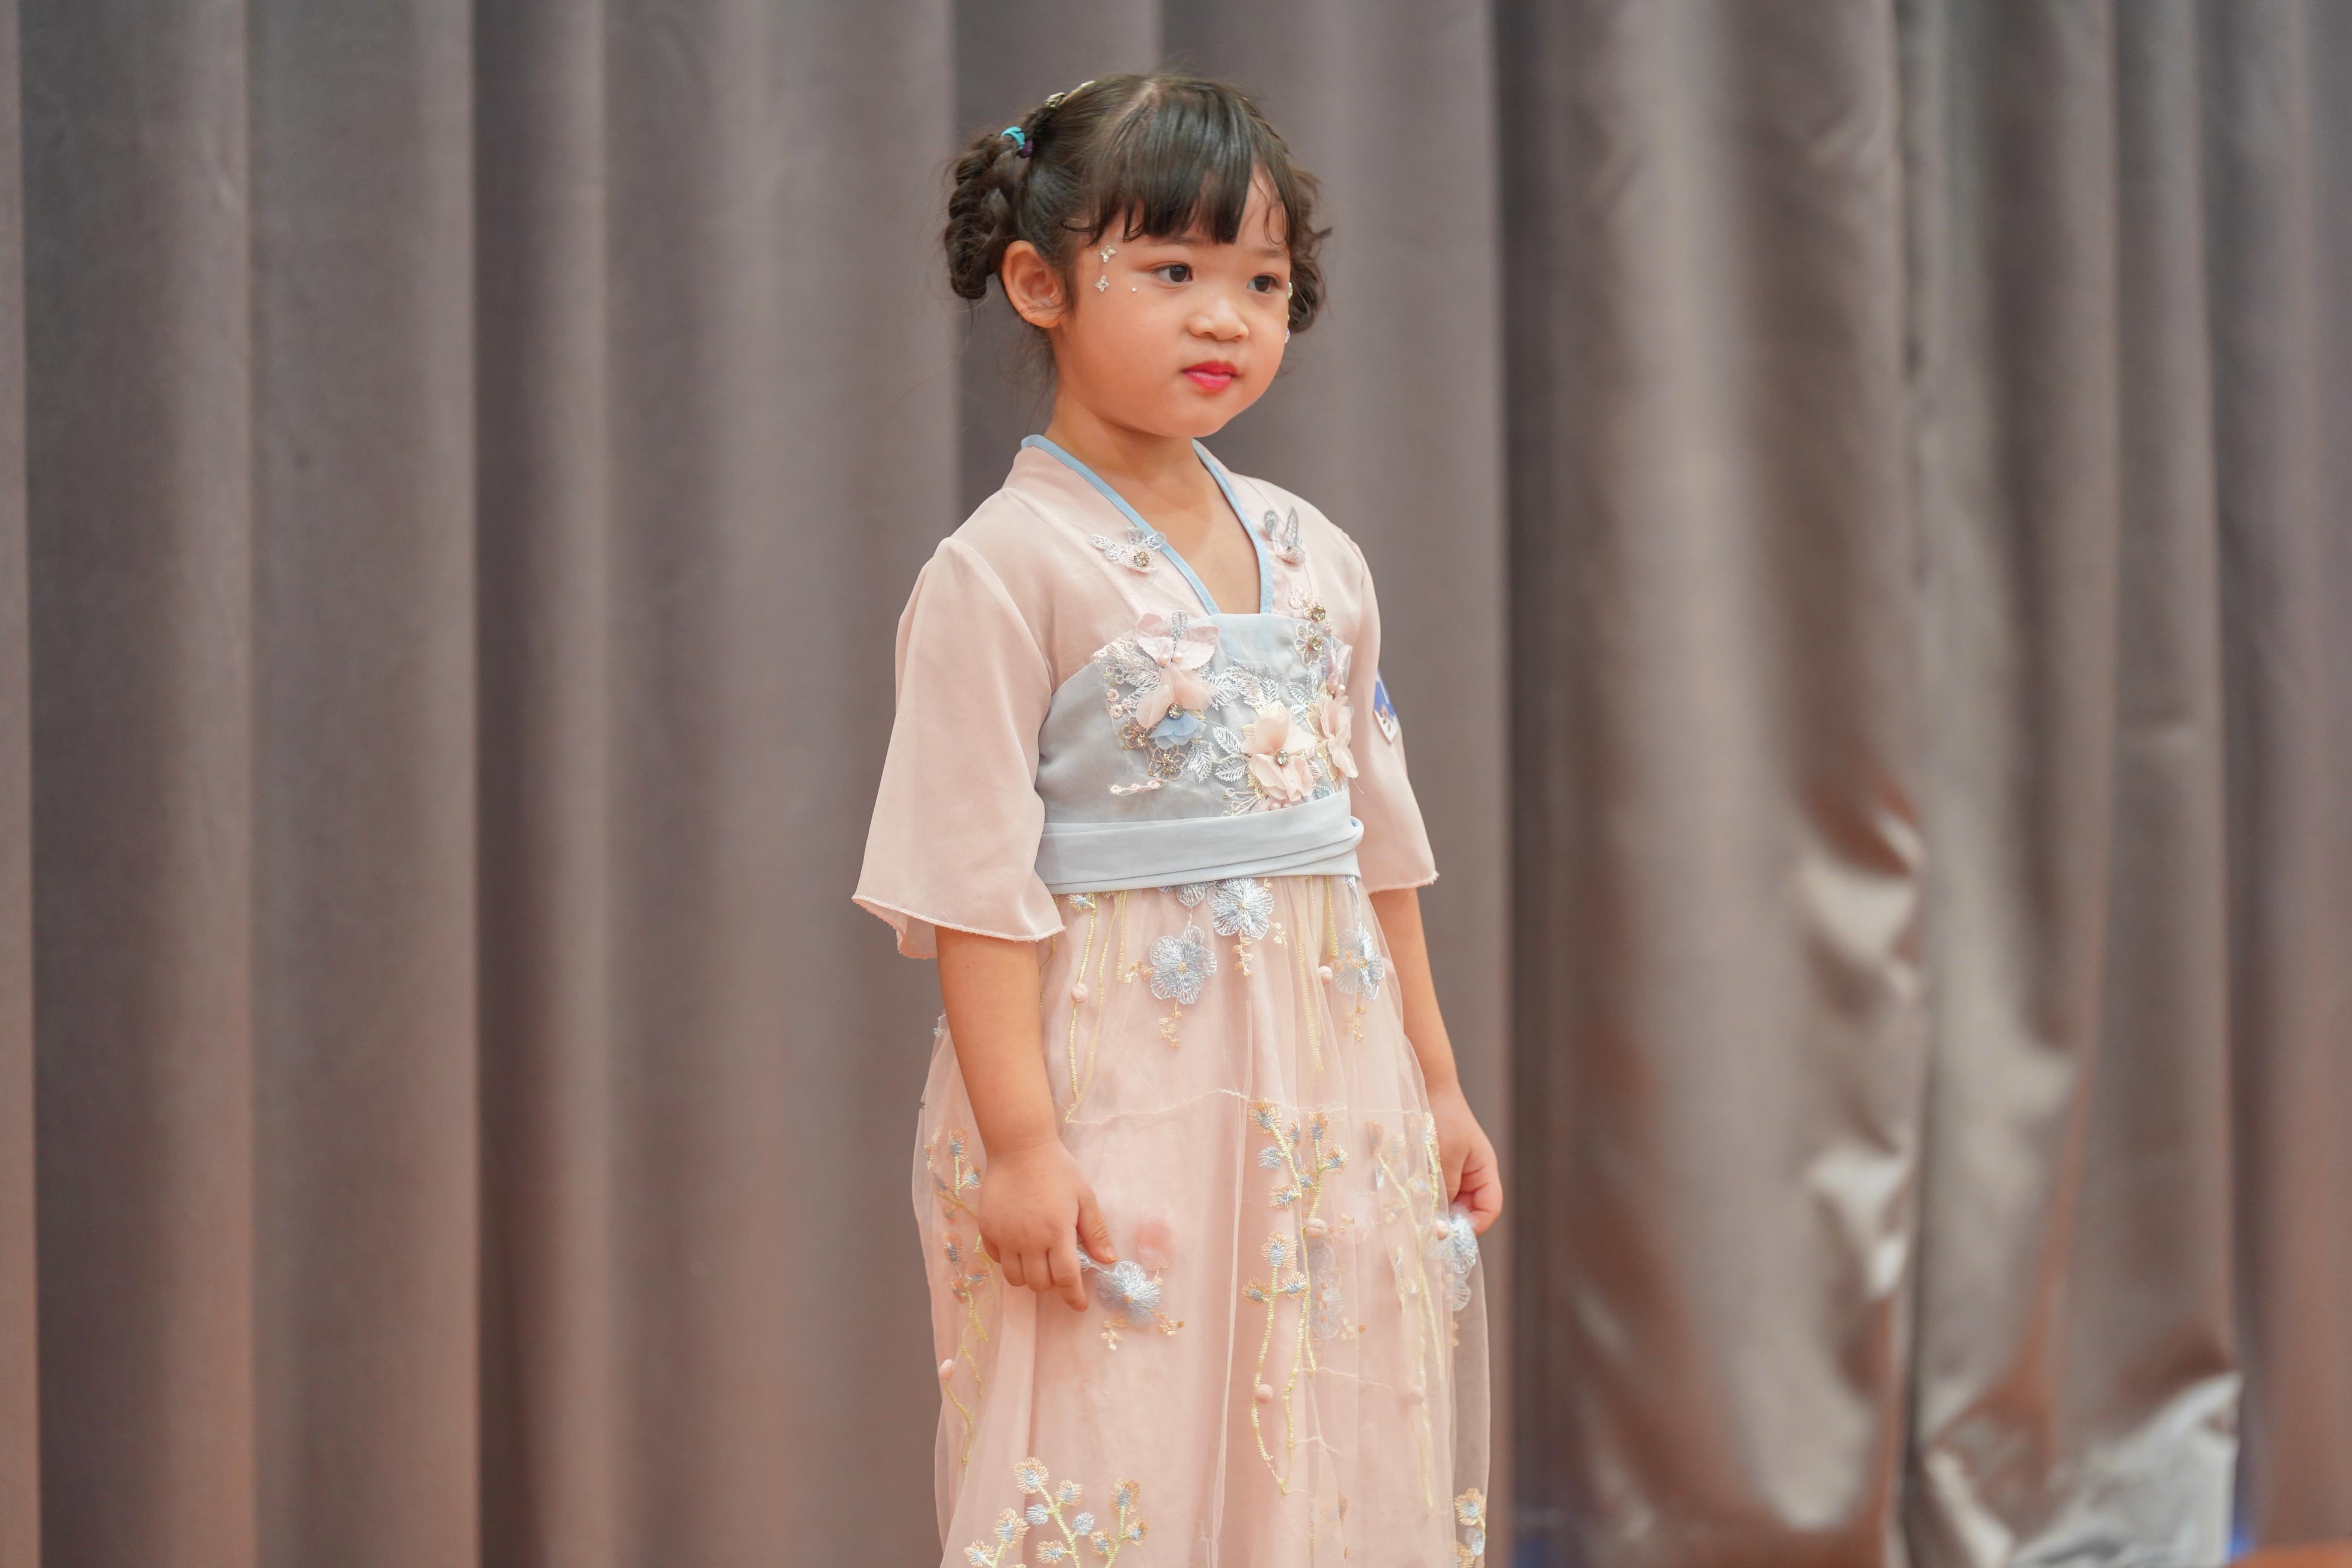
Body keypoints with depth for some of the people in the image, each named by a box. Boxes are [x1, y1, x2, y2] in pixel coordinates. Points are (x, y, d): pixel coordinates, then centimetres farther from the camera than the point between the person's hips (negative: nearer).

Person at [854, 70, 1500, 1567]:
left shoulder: (1316, 559, 10)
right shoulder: (1008, 570, -10)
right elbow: (976, 880, -13)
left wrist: (1435, 1084, 16)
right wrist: (1019, 1141, -18)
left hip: (1327, 1095, 6)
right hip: (1122, 1091, -6)